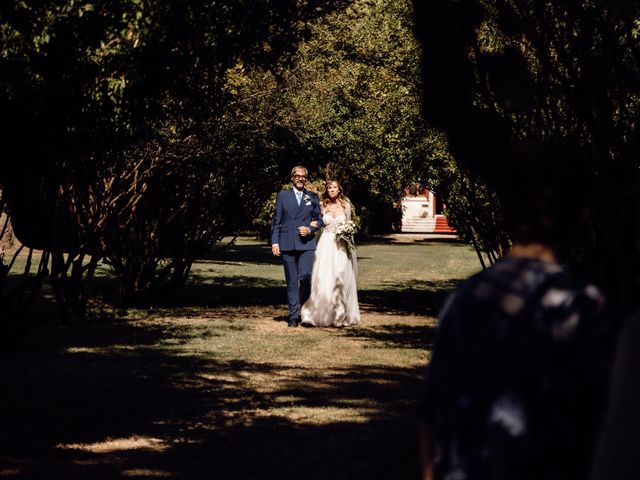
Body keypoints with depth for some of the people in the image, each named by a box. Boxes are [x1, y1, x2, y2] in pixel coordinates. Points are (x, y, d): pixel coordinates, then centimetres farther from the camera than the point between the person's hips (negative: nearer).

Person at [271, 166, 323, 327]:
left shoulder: (313, 197, 12)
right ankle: (293, 316, 6)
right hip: (287, 244, 0)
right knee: (291, 281, 0)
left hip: (306, 243, 0)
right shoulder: (283, 196, 9)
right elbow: (276, 221, 7)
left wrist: (310, 229, -6)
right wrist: (274, 242, -1)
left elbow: (319, 220, 15)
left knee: (306, 277, -16)